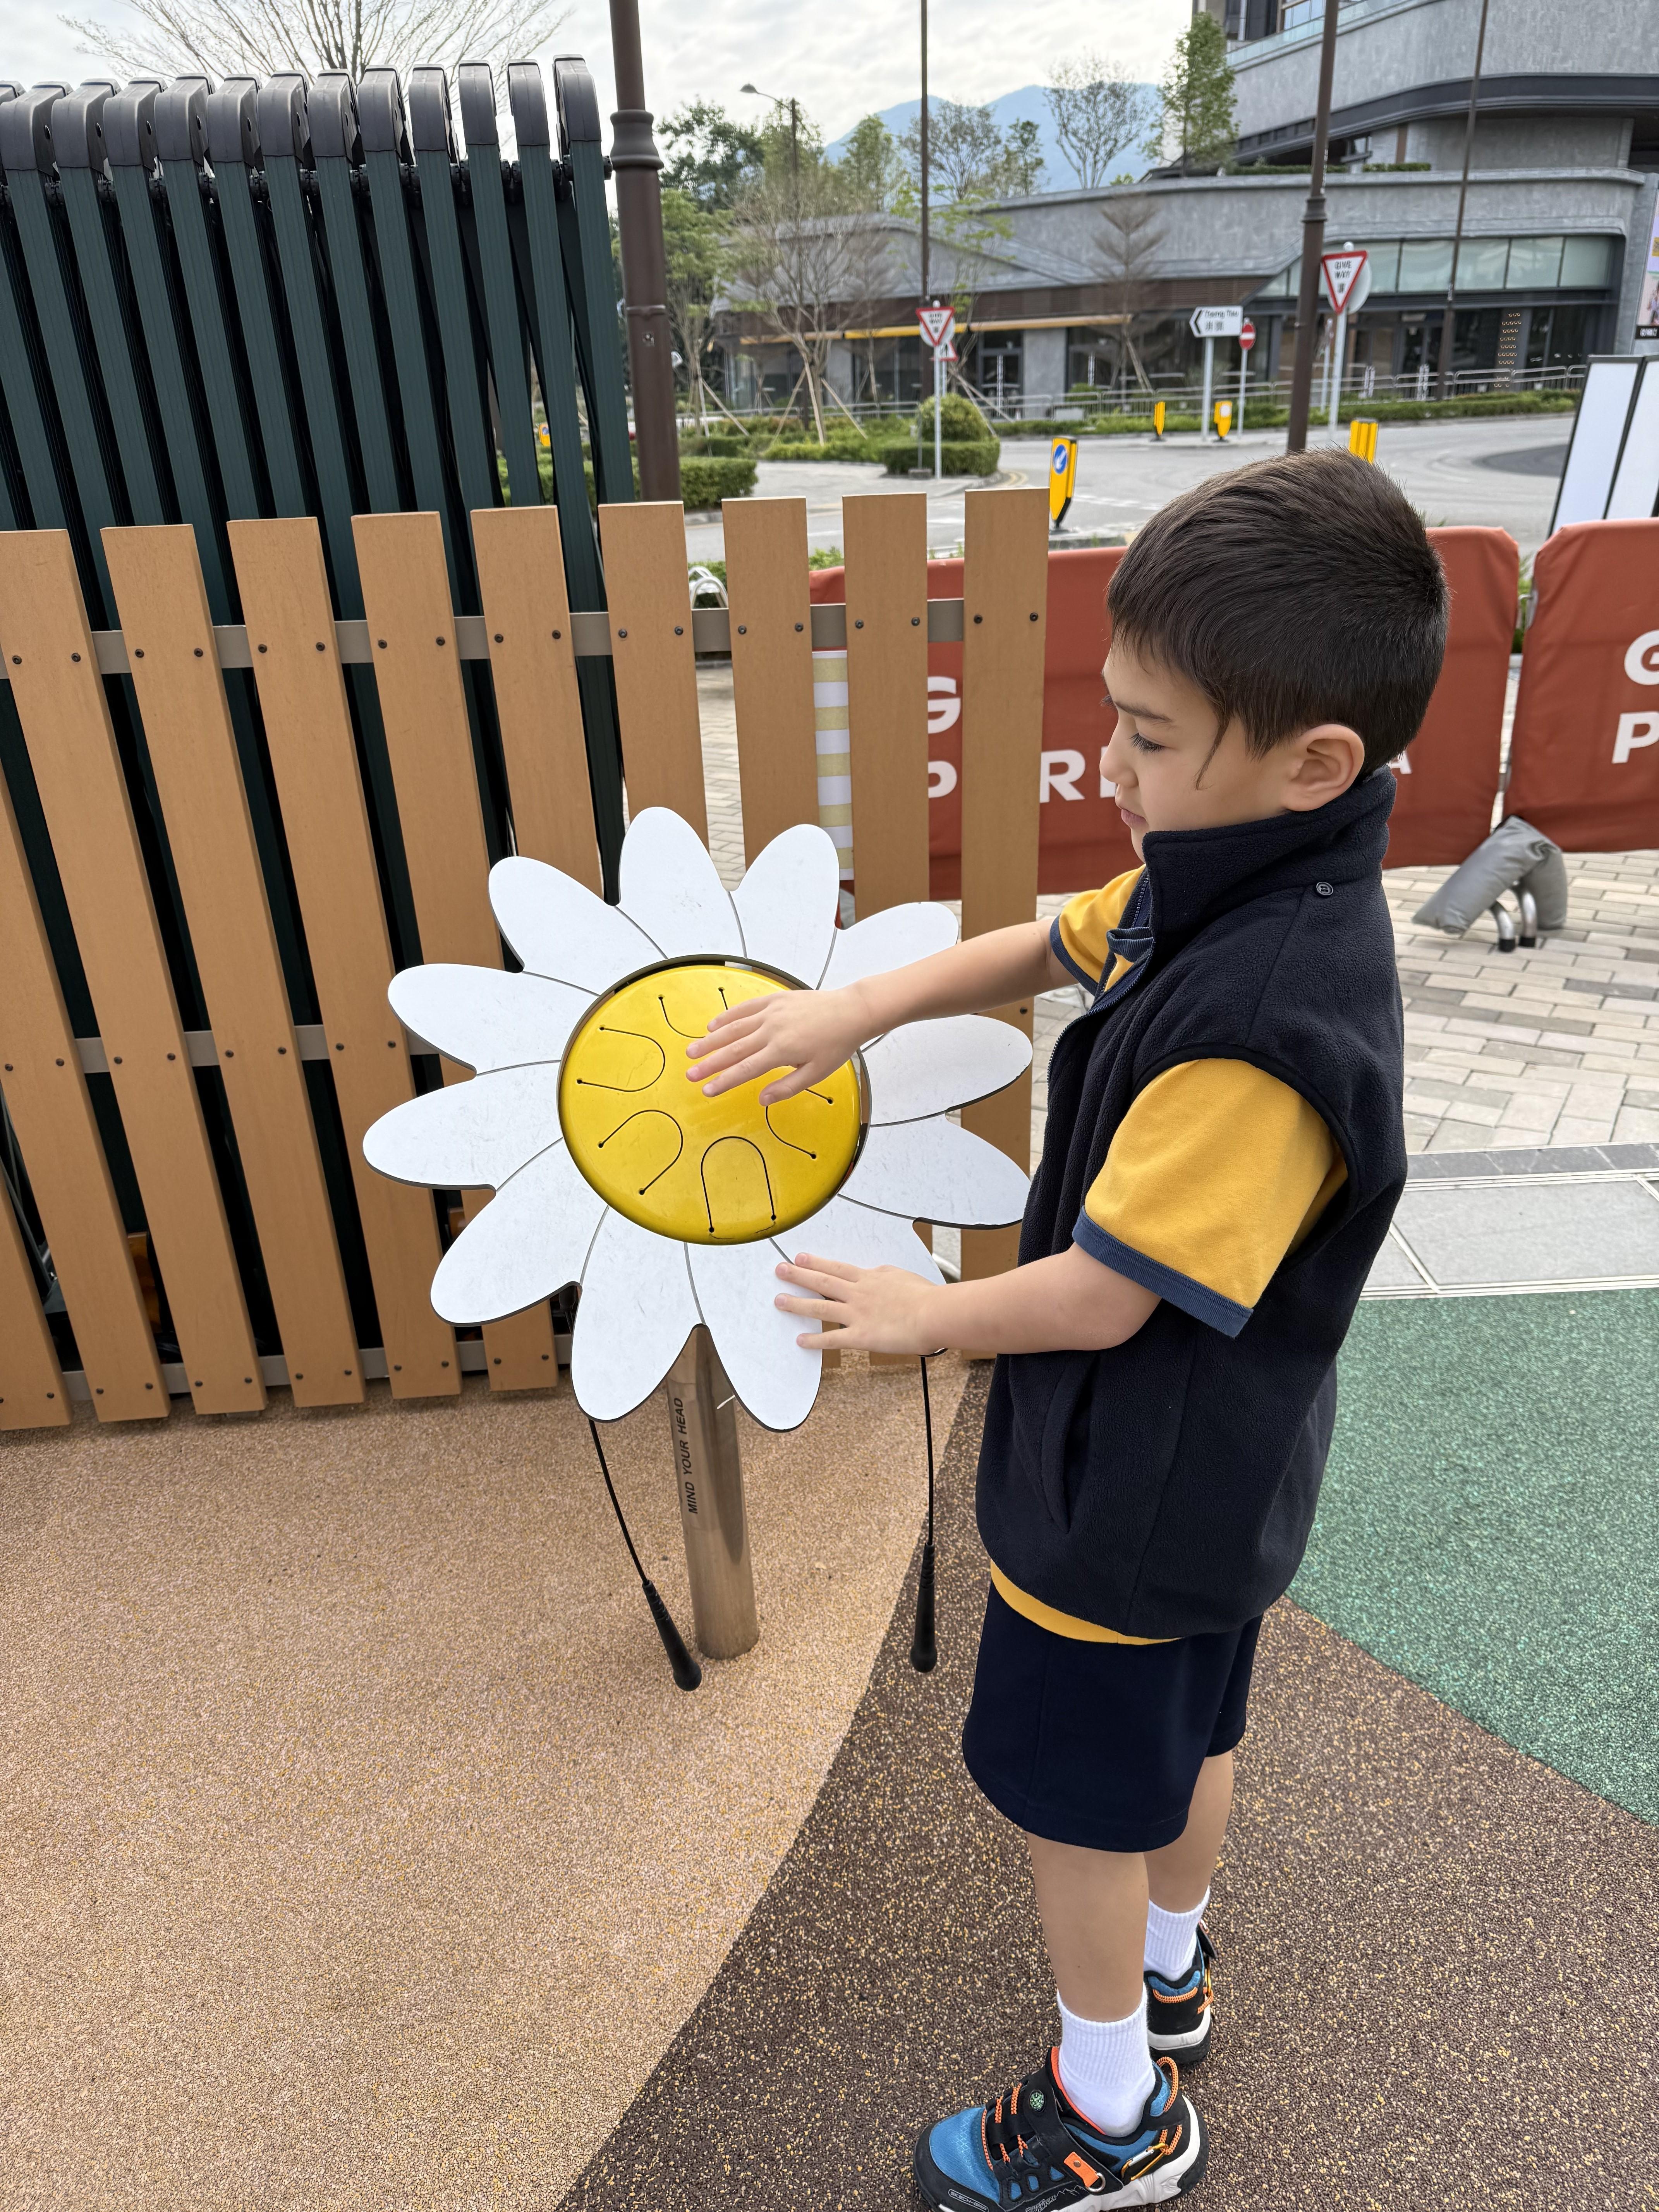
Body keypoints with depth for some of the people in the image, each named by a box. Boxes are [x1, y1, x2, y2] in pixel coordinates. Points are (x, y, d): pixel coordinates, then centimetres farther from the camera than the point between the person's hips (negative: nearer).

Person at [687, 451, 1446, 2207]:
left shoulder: (1266, 1028, -36)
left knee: (1073, 1796, 15)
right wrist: (855, 1007, -2)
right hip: (1217, 1469, 9)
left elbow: (1097, 1300, -29)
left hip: (1132, 1497, -9)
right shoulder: (1235, 884, -8)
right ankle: (1169, 1976, 57)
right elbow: (1051, 946, 8)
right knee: (1188, 1734, 29)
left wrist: (920, 1316, -11)